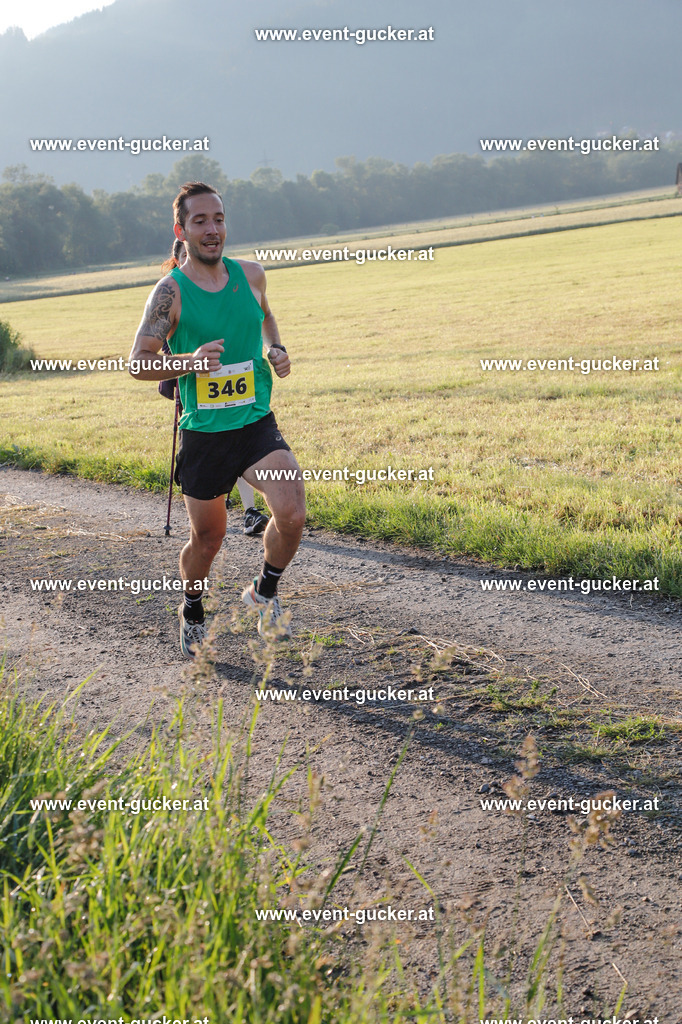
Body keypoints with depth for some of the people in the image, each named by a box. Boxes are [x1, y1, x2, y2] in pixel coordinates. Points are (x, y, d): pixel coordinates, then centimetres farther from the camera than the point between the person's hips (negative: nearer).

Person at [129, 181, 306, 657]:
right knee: (207, 538, 10)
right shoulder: (171, 291, -9)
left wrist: (276, 349, 5)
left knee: (292, 514, -20)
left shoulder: (251, 274, 3)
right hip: (203, 434, -2)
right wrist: (190, 362, -25)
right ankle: (193, 611, 41)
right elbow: (139, 363, -8)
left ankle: (265, 591, 9)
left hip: (257, 425, 2)